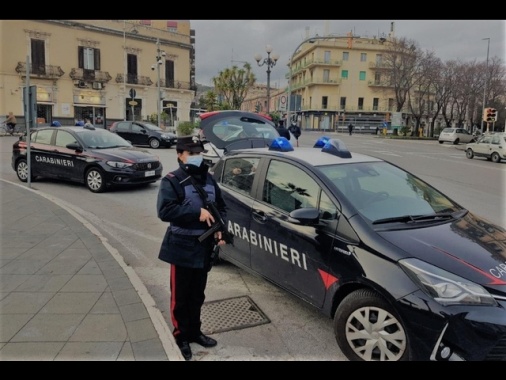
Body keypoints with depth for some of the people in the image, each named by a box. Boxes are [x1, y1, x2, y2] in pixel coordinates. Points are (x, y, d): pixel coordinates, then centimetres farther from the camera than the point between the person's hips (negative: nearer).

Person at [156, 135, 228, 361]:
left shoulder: (209, 179, 8)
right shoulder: (171, 181, -11)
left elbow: (221, 207, 12)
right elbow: (165, 211, -24)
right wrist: (198, 212, -27)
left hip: (205, 247, 6)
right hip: (182, 247, -6)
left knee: (198, 294, 19)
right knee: (180, 296, 7)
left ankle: (195, 332, 36)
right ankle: (181, 337, 25)